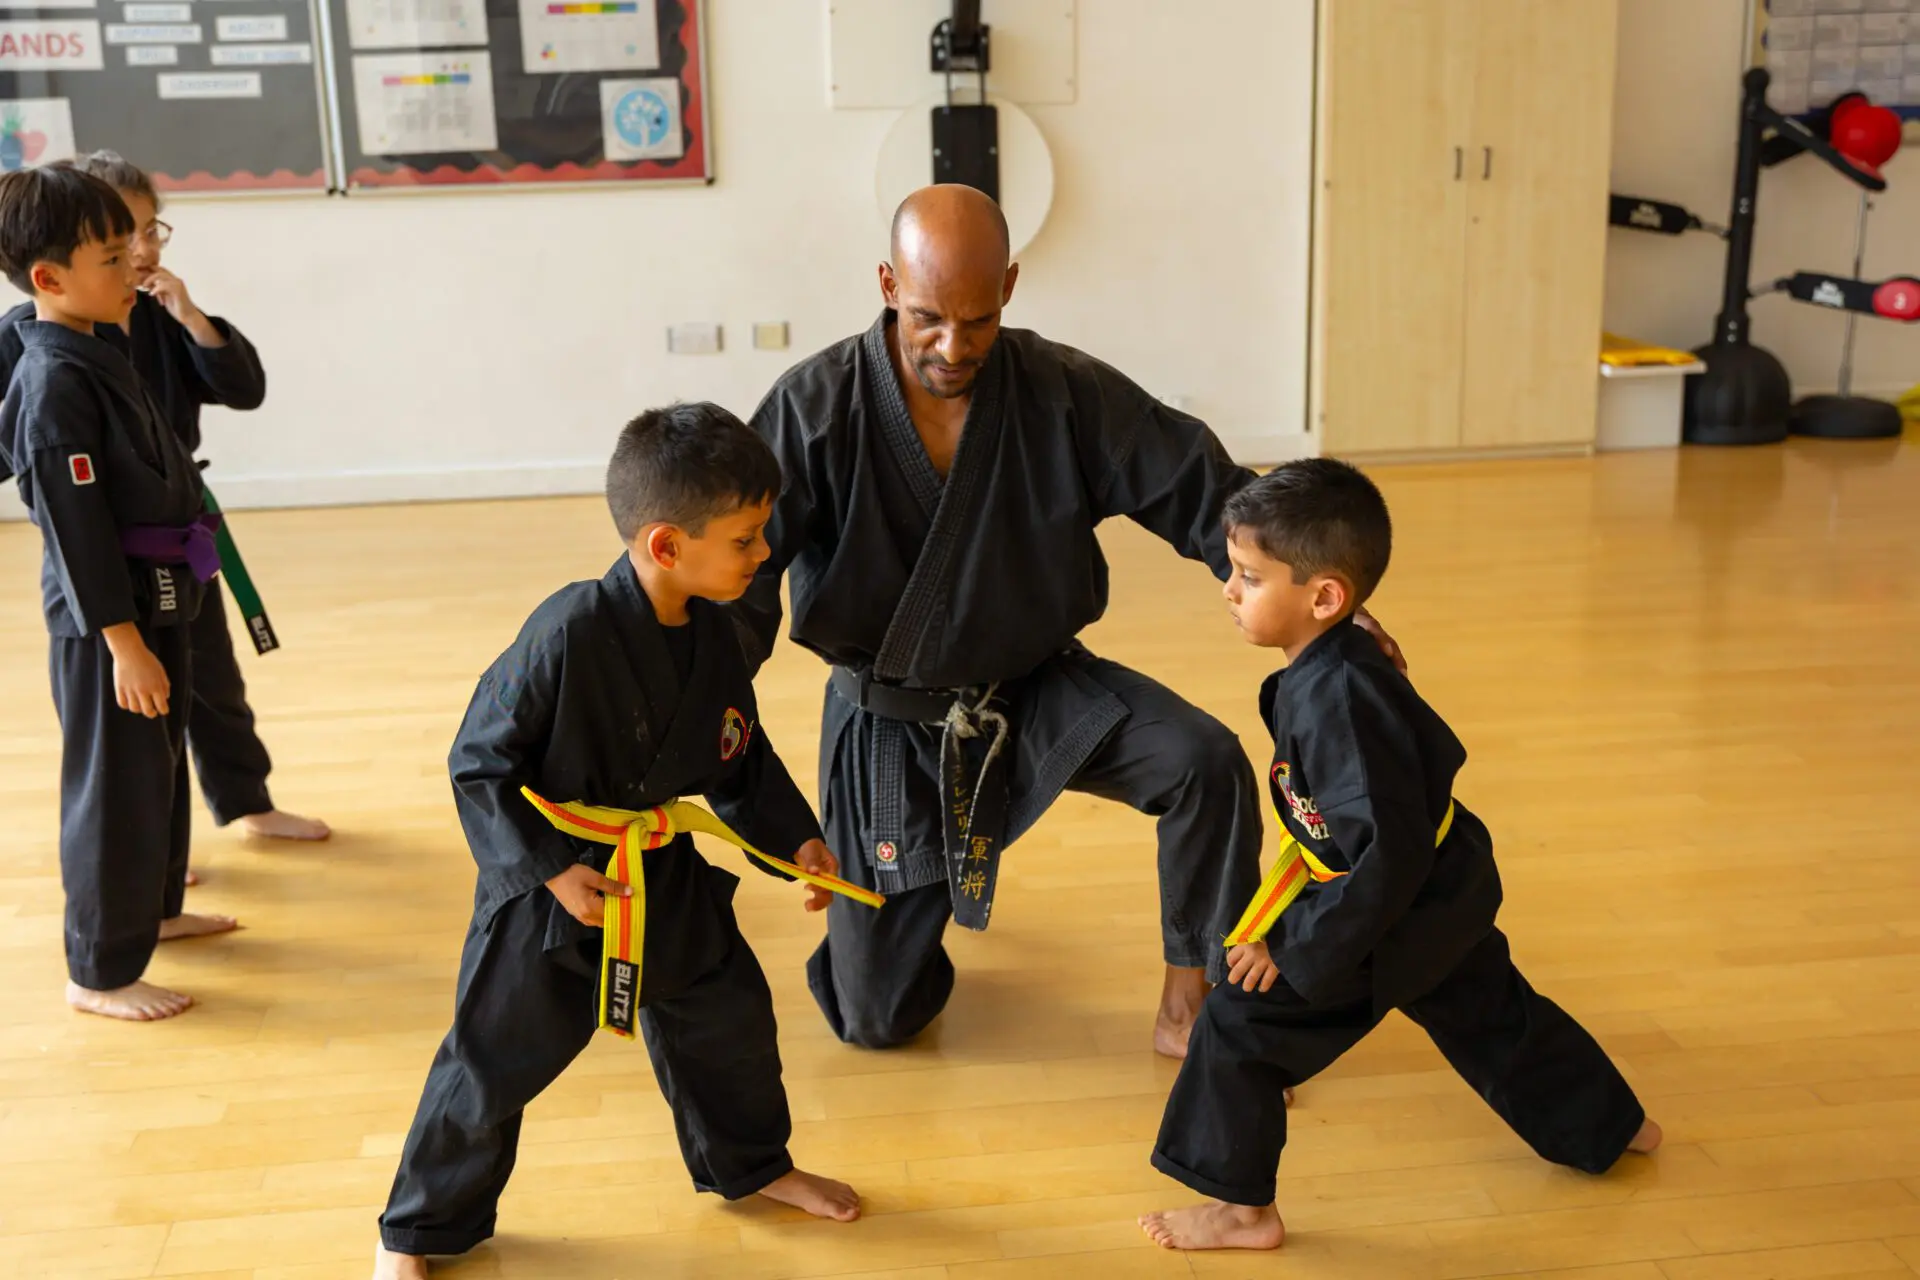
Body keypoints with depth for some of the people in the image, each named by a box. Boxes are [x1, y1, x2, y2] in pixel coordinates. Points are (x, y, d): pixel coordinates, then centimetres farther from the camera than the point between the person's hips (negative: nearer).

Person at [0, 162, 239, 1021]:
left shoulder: (91, 355, 10)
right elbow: (76, 526, -22)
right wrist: (123, 642, -21)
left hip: (152, 601, 10)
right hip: (105, 620, -10)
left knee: (159, 764, 22)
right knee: (115, 784, -1)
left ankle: (152, 908, 41)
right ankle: (100, 971, 11)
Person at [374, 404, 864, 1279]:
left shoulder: (713, 640, -7)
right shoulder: (568, 633, -28)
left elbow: (743, 761, 10)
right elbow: (480, 763, -21)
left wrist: (795, 838, 3)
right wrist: (552, 871, -22)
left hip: (666, 874, 6)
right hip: (549, 884, -6)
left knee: (729, 1013, 18)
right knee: (493, 1063, 6)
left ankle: (749, 1165, 45)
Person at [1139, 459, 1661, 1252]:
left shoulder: (1338, 700, -33)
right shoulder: (1337, 668, -4)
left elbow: (1388, 853, -32)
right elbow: (1432, 751, 13)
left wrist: (1300, 950, -24)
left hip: (1394, 905, -10)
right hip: (1442, 892, 10)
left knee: (1239, 1027, -5)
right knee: (1491, 1013, 30)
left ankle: (1242, 1208, 10)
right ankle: (1609, 1129, 52)